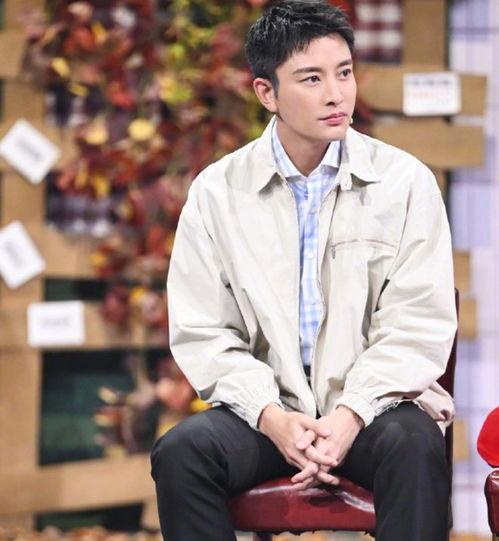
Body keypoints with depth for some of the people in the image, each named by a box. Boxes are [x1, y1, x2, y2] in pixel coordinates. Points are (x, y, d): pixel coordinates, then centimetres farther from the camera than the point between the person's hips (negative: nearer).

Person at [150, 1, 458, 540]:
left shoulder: (405, 181, 0)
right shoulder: (217, 192, 3)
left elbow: (418, 326, -5)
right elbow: (201, 334, 0)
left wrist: (349, 415, -19)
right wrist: (271, 417, -16)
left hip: (374, 401, -1)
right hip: (268, 406, 2)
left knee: (414, 447, -34)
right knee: (179, 452, -27)